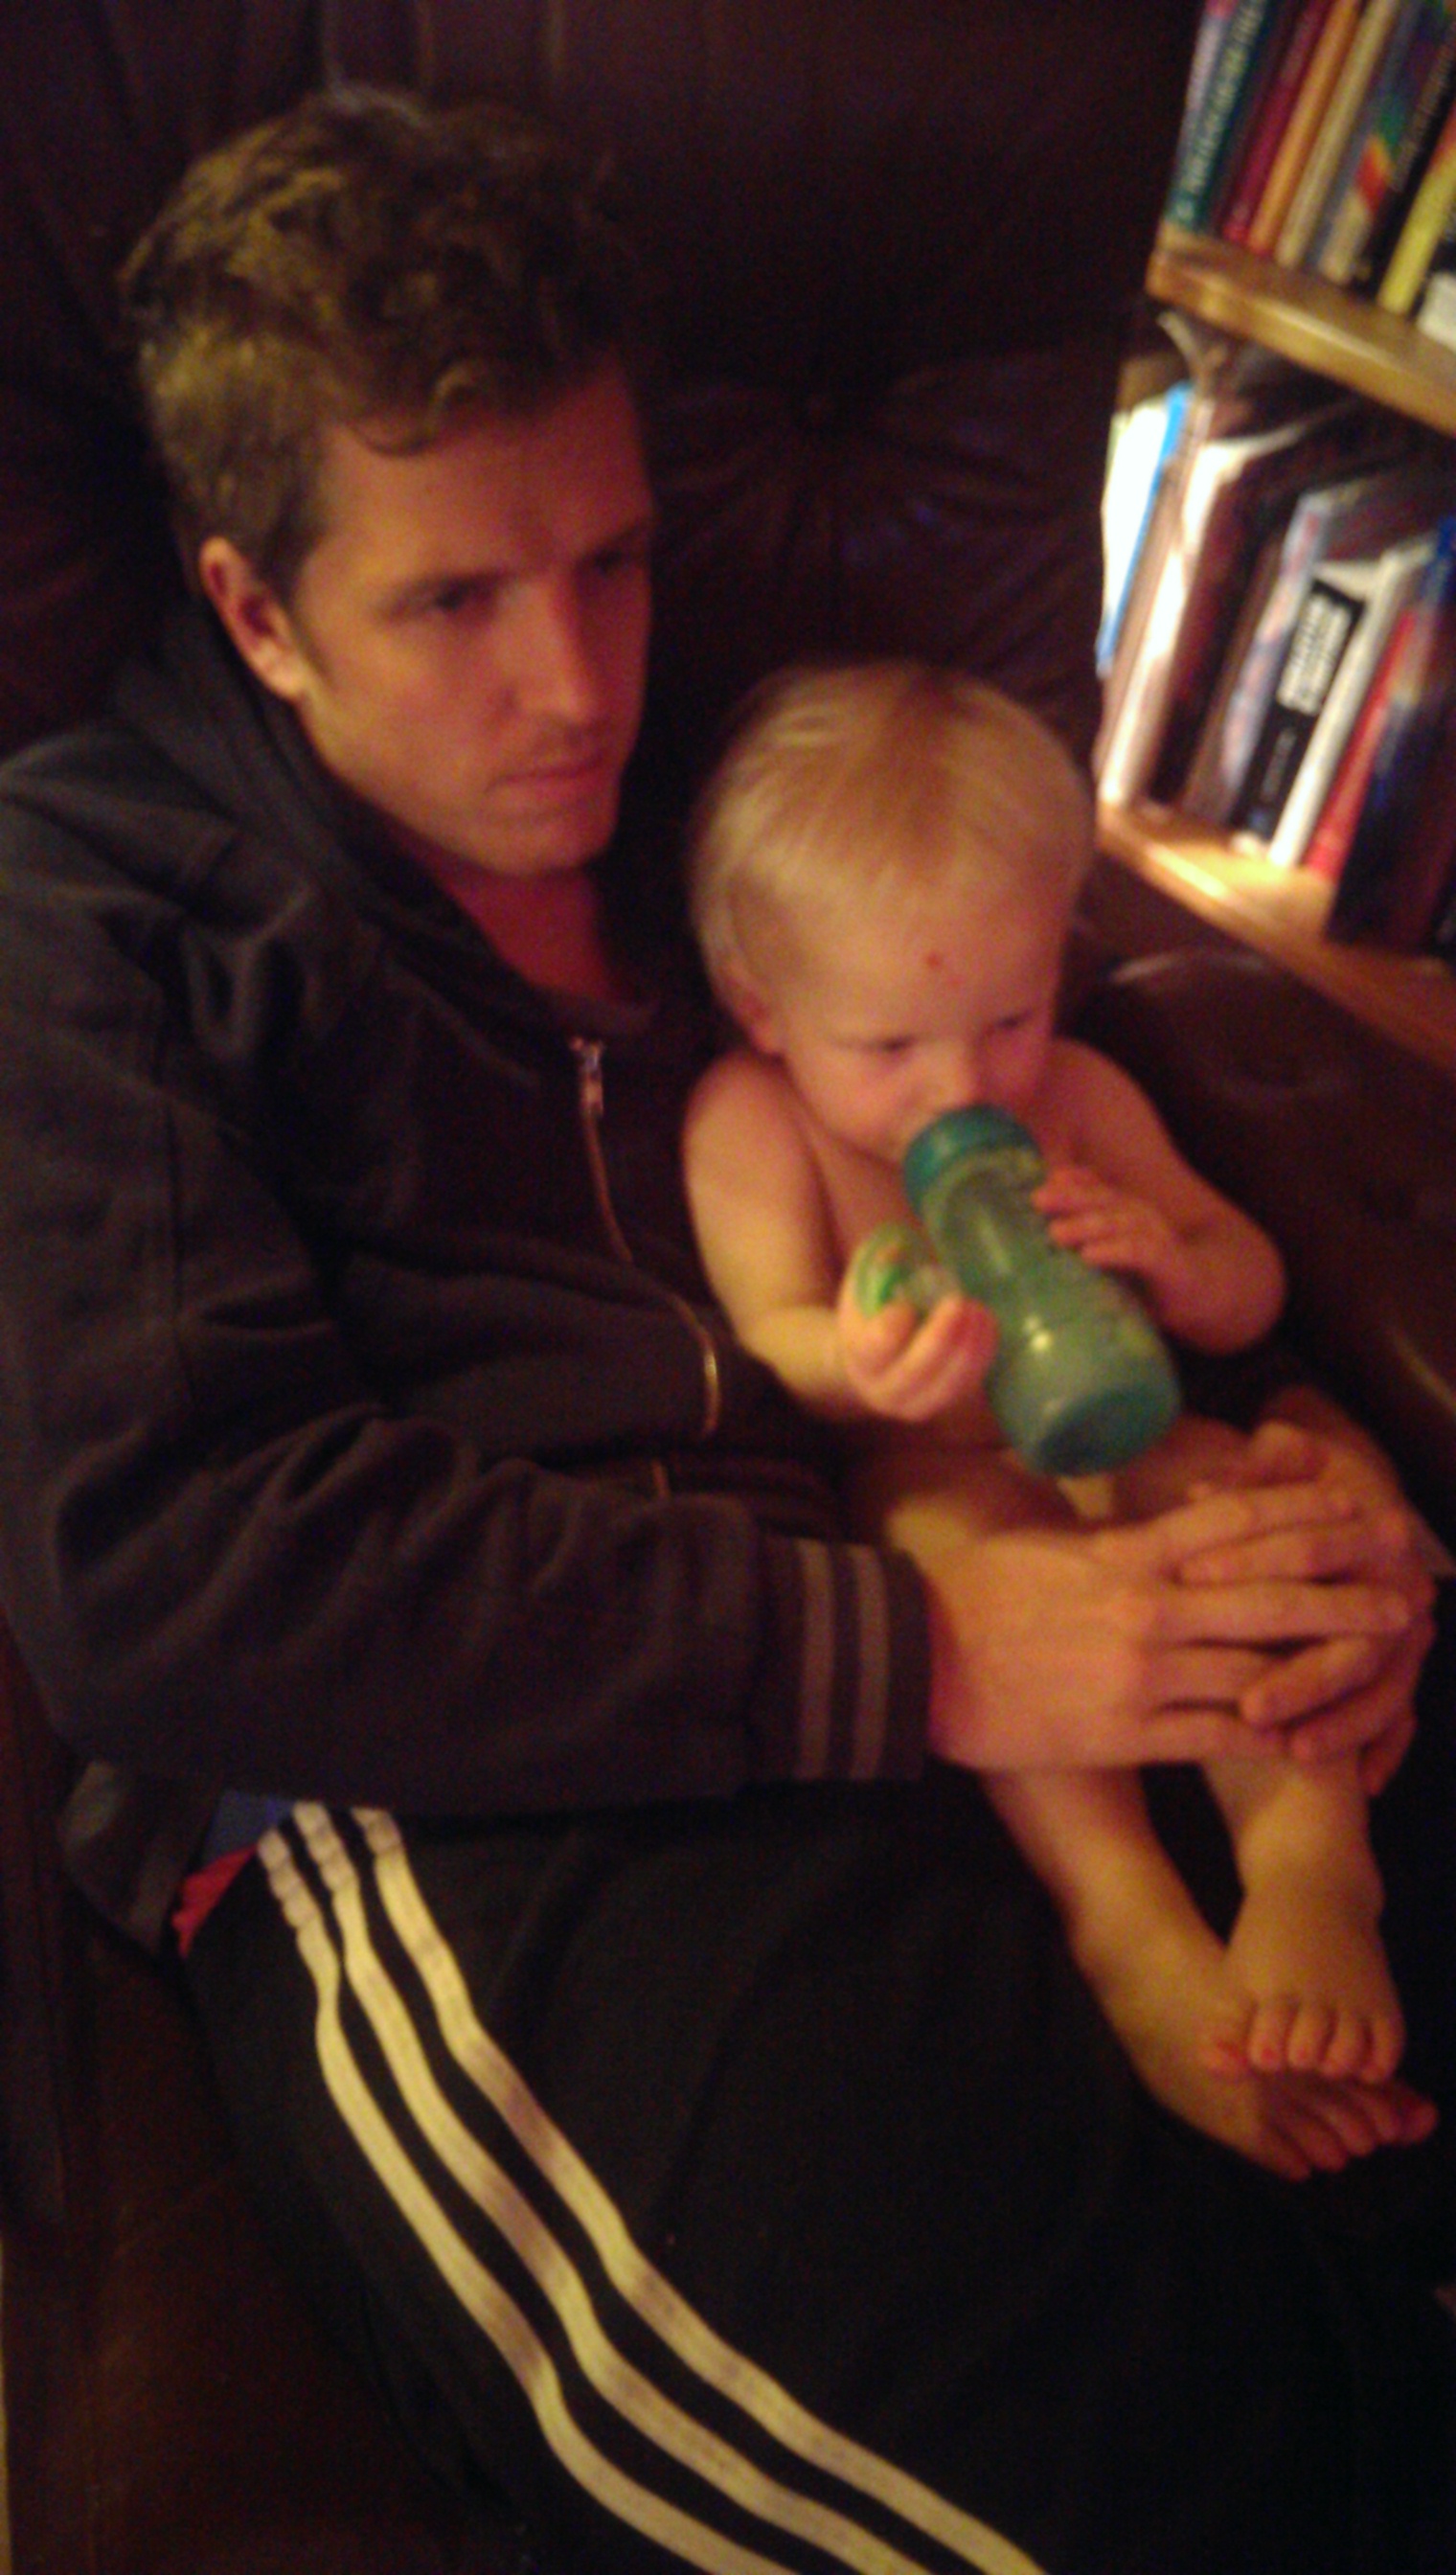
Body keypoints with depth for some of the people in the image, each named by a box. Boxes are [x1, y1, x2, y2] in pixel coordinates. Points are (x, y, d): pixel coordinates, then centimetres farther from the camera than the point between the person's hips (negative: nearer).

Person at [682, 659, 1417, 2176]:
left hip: (1103, 1461, 4)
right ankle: (1127, 1913, -36)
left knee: (1216, 1477, -26)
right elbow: (766, 1336, -15)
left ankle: (1308, 1850, -28)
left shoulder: (1077, 1097, 4)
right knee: (963, 1523, -35)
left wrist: (1169, 1259, -19)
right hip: (904, 1490, -3)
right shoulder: (747, 1118, -6)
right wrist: (856, 1365, -40)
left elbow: (1252, 1295, 7)